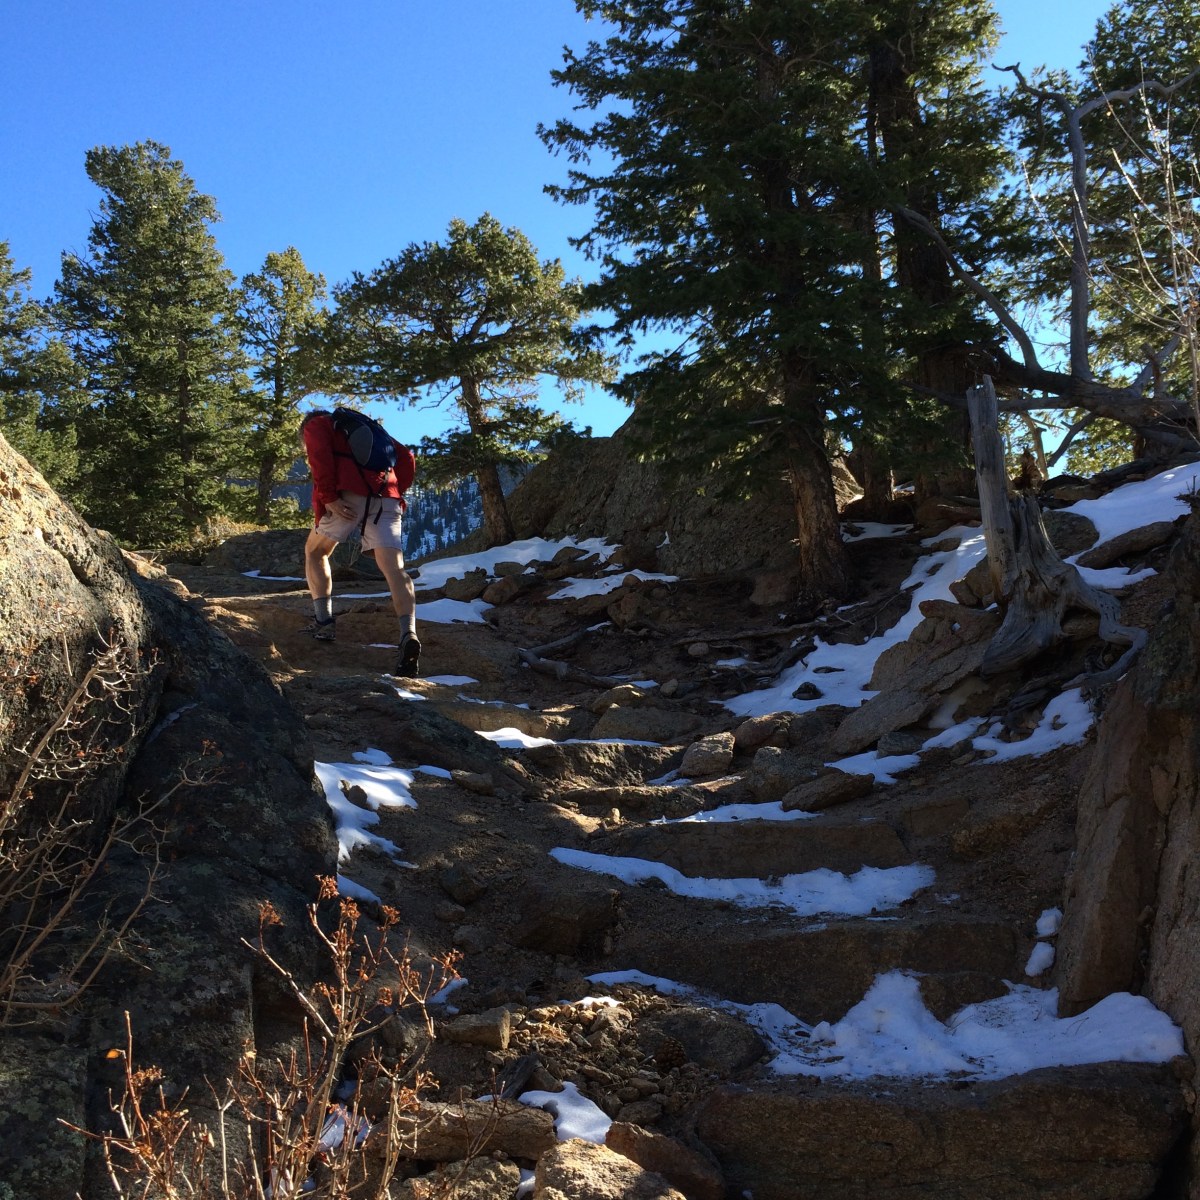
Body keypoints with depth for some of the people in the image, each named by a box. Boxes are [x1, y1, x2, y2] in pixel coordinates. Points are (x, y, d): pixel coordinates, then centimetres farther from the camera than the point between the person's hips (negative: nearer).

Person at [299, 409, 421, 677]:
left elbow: (320, 457, -5)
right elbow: (405, 457, 24)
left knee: (315, 552, 20)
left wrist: (328, 498, -11)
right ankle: (409, 634, -31)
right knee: (394, 567, -10)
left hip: (348, 496, -4)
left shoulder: (315, 425, 19)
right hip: (386, 500, 4)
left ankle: (324, 621, 7)